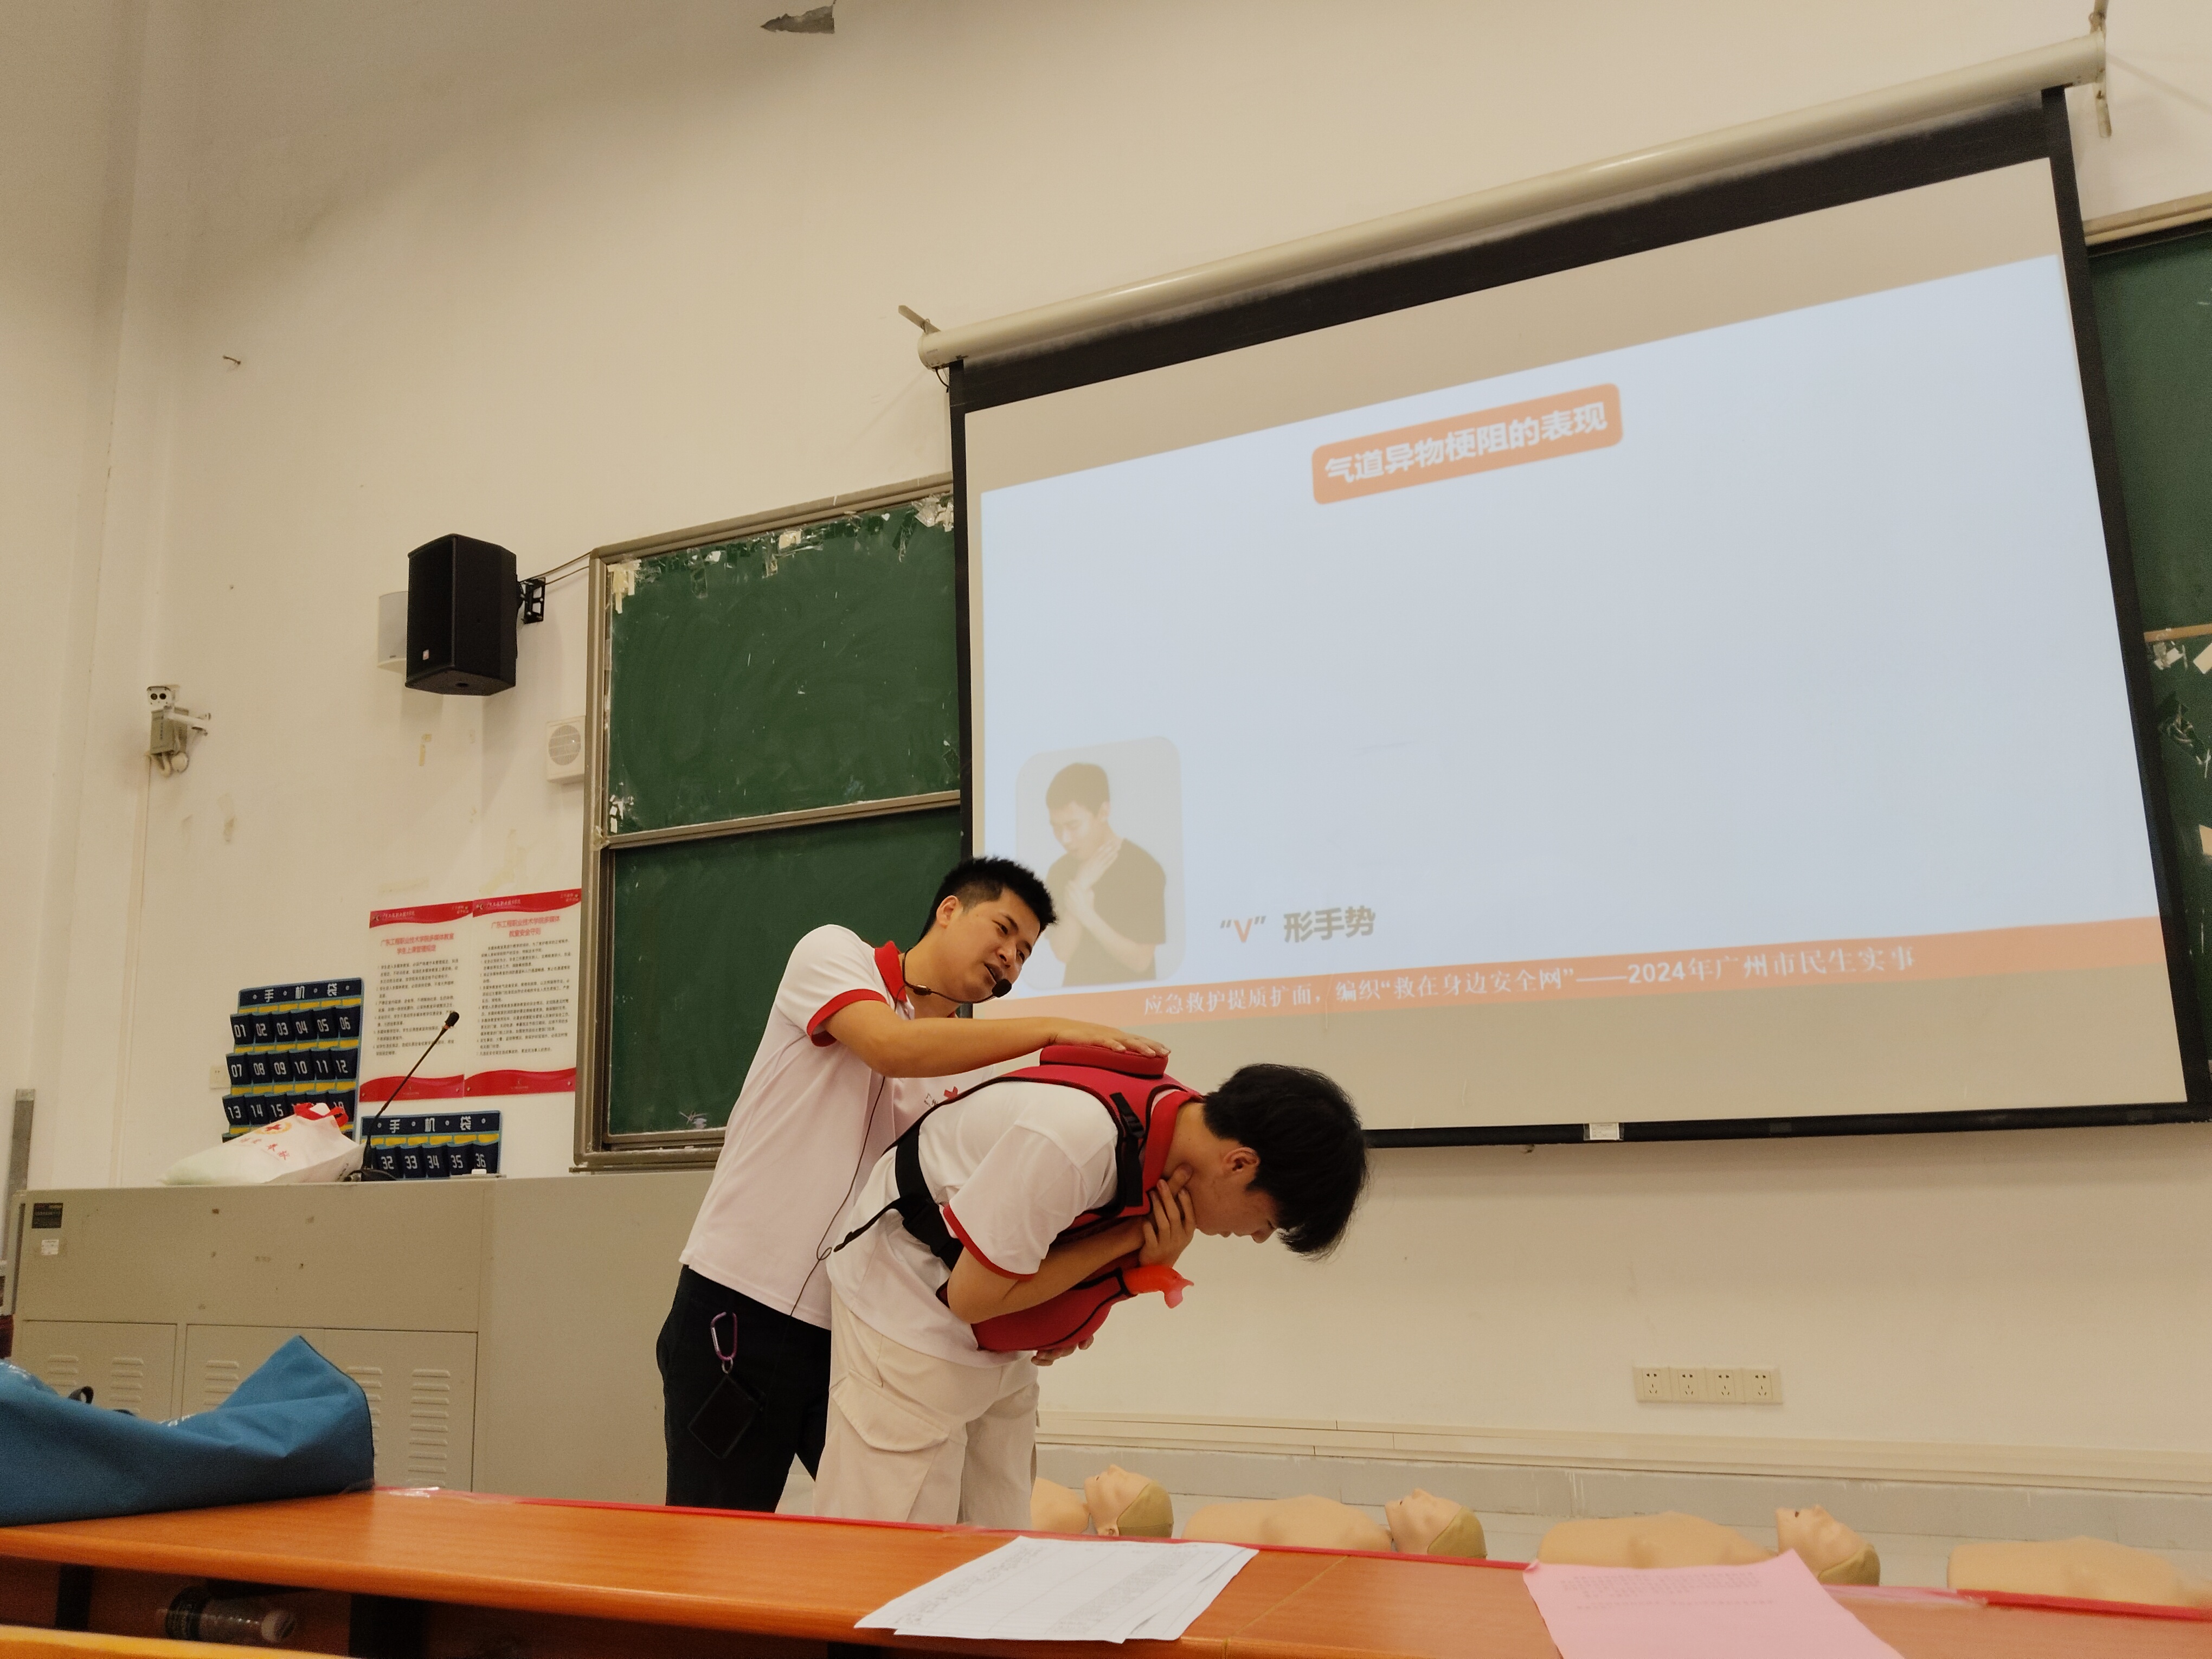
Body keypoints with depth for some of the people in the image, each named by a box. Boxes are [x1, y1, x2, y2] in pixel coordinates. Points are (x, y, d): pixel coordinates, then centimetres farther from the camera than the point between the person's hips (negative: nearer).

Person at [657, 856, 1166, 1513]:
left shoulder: (964, 1069, 12)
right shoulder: (833, 952, -2)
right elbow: (890, 1045, -22)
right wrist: (1056, 1030, -20)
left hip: (854, 1327, 6)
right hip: (738, 1308, -5)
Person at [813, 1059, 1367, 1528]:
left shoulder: (1187, 1124, -9)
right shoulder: (1074, 1136, -35)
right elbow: (972, 1296, -25)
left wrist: (1154, 1264, -19)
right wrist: (1131, 1237, -23)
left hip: (999, 1345, 8)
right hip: (908, 1315, -8)